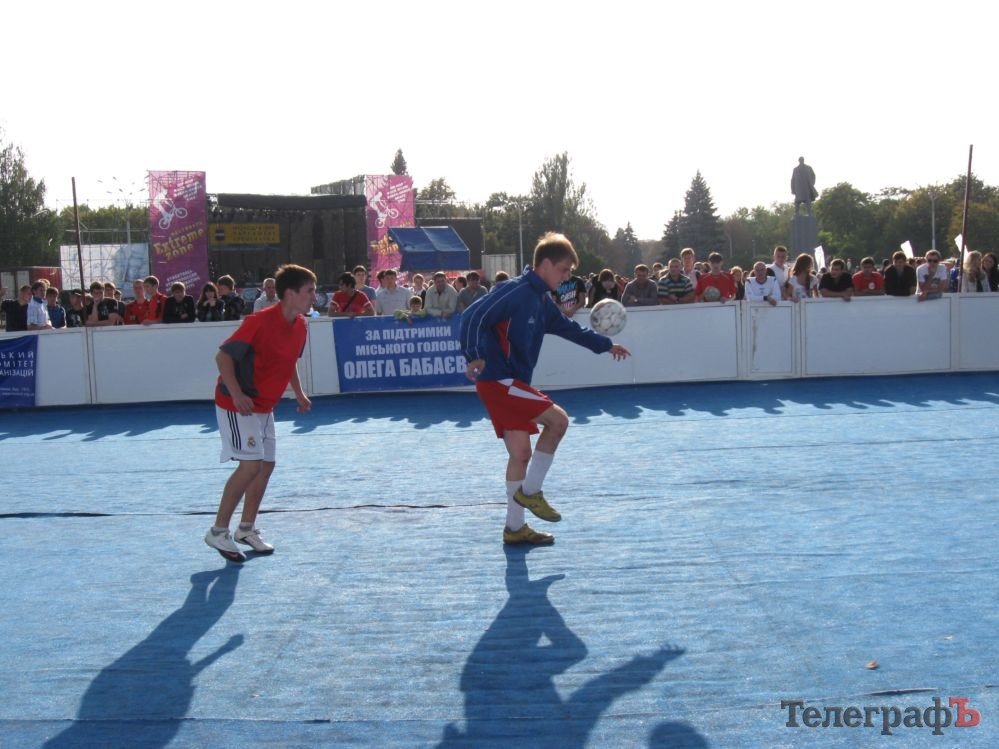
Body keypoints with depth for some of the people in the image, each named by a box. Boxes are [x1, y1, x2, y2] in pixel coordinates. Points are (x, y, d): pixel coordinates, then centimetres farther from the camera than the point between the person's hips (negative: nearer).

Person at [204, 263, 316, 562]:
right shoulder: (260, 322, -23)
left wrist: (299, 393, 11)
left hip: (264, 406, 9)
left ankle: (246, 528, 23)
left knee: (266, 464, 9)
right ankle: (218, 532, -3)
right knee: (251, 464, -15)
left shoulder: (300, 327, 2)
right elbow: (223, 356, -21)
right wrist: (236, 394, -29)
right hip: (237, 404, -9)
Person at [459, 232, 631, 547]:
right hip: (497, 379, -9)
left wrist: (605, 344, 33)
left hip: (511, 382, 9)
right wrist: (475, 356, -29)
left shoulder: (542, 300, 14)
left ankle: (515, 528, 17)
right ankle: (530, 491, 1)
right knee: (558, 419, -13)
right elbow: (473, 316, -21)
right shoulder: (516, 292, -15)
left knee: (520, 454, 9)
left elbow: (567, 327, 30)